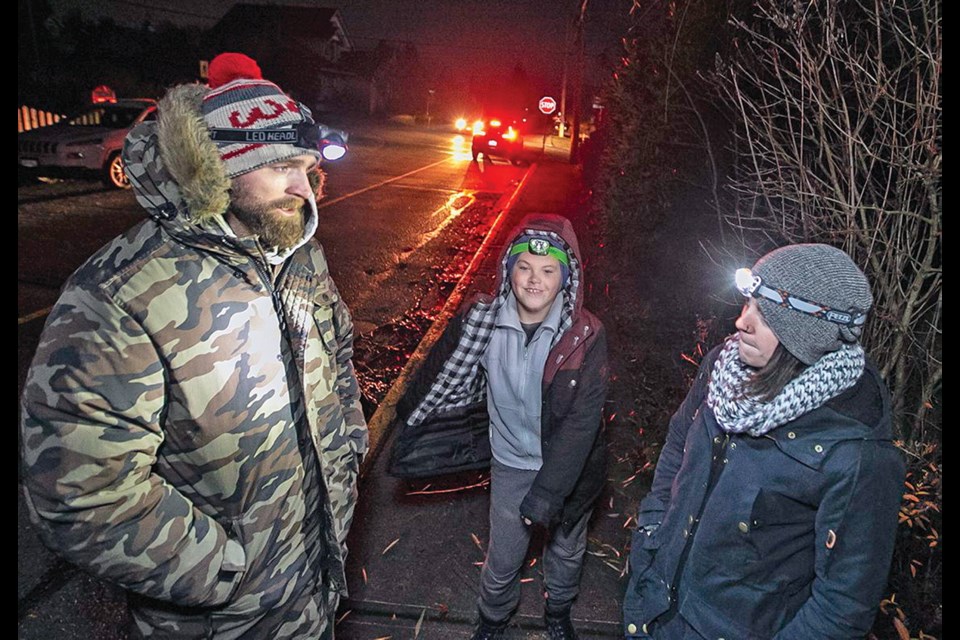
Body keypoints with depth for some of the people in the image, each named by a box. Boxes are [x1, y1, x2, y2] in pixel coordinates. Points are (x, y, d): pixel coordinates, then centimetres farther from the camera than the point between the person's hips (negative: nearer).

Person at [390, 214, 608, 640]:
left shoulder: (585, 337, -22)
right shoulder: (481, 321, -17)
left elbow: (582, 422, -23)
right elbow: (440, 379, -2)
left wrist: (546, 493, -25)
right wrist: (409, 423, 10)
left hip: (568, 466, 0)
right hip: (510, 464, 1)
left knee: (566, 550, 25)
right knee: (502, 560, 17)